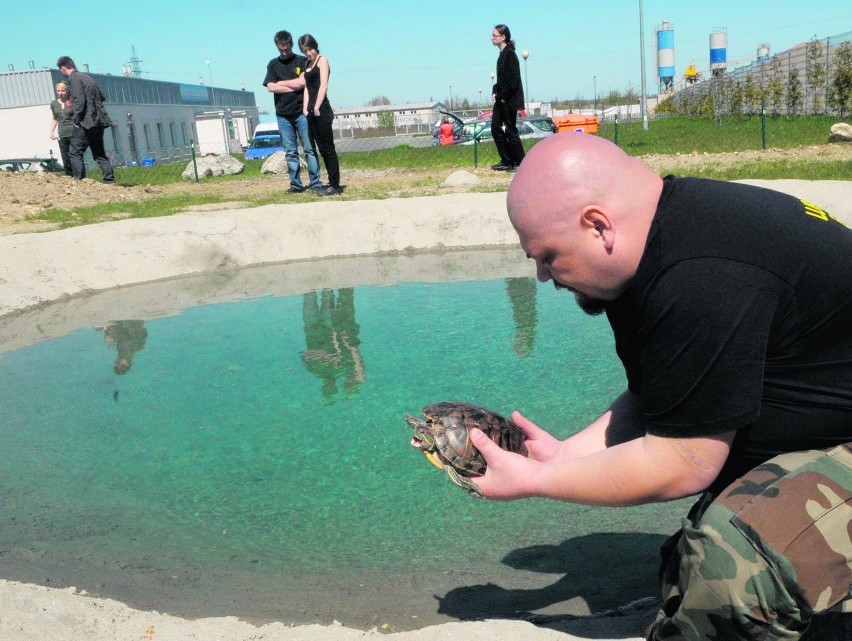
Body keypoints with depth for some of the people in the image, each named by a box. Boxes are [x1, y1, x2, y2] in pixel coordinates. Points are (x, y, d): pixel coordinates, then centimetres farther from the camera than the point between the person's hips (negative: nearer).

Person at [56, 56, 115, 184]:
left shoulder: (73, 78, -8)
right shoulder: (87, 76, 18)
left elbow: (79, 100, -17)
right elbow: (102, 97, 21)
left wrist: (76, 120, -11)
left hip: (86, 122, -8)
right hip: (99, 121, 8)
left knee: (75, 152, -2)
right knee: (99, 154, 13)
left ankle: (80, 181, -8)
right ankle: (110, 181, 7)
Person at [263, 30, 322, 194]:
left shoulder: (302, 61, 6)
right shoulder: (273, 64, 14)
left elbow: (302, 82, -8)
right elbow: (271, 87, 1)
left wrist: (281, 83, 0)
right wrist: (294, 87, -5)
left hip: (301, 112, -2)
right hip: (283, 114, 3)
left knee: (309, 148, -4)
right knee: (290, 152, 4)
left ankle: (315, 182, -2)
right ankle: (295, 184, 8)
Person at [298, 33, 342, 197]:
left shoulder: (322, 60, -1)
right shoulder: (308, 64, 20)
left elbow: (323, 85, -11)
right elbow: (307, 87, 16)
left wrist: (317, 108, -17)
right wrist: (305, 109, 5)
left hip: (322, 111, -8)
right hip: (312, 112, 8)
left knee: (328, 148, -7)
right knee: (322, 149, 8)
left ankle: (335, 185, -5)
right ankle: (332, 184, 12)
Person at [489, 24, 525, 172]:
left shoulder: (510, 54, -15)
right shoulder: (502, 54, 13)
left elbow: (513, 79, -20)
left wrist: (503, 97, -16)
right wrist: (495, 92, 6)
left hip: (510, 99, -10)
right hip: (501, 98, 10)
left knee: (510, 130, -3)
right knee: (495, 127, 10)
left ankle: (520, 163, 7)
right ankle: (506, 161, 17)